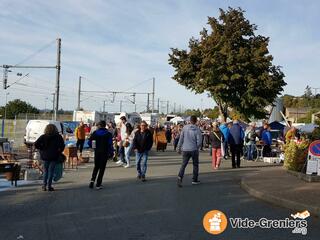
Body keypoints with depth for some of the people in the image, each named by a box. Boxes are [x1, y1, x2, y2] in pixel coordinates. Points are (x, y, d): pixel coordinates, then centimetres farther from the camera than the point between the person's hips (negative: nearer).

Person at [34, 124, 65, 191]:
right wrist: (59, 152, 7)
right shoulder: (58, 137, -3)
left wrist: (42, 149, 4)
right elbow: (62, 146, -7)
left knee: (46, 170, 15)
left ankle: (44, 185, 13)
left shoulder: (43, 137, 0)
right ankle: (49, 186, 4)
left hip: (45, 156, 2)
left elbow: (36, 144, -8)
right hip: (54, 156, -2)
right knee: (51, 171, 4)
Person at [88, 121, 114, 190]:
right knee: (102, 168, 6)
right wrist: (111, 153, -2)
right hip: (104, 153, -2)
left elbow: (89, 142, -1)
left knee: (96, 166, 19)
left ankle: (92, 180, 0)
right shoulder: (108, 134, -8)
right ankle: (98, 184, 6)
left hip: (97, 152, 3)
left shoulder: (95, 133, -1)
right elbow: (110, 144, -11)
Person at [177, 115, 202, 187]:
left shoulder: (185, 128, -3)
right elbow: (199, 141, -10)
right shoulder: (197, 129, -9)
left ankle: (180, 177, -16)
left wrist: (179, 148, 9)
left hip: (185, 149, 1)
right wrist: (197, 147, 10)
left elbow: (181, 138, 0)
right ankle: (195, 180, 21)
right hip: (194, 150, -1)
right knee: (195, 165, 15)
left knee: (183, 165, 5)